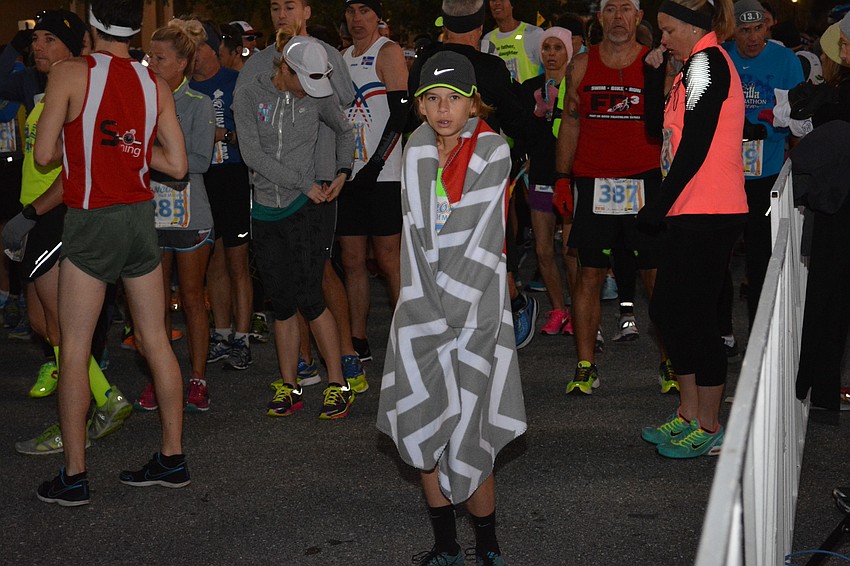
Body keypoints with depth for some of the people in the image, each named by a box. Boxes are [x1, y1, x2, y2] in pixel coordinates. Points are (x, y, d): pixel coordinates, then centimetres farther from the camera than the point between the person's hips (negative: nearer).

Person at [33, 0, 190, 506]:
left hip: (92, 221, -4)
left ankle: (74, 476, 4)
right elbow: (177, 165, 3)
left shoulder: (71, 73, -10)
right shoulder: (155, 84, 2)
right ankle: (173, 458, 18)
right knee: (156, 341, 11)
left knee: (75, 349, 2)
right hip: (141, 217, 5)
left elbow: (44, 155, -9)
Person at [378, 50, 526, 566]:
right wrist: (428, 308, -8)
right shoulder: (417, 151, 6)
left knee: (465, 443, -7)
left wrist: (448, 310, -13)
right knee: (423, 432, 5)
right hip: (423, 306, 4)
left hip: (476, 306, -4)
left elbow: (478, 242, -11)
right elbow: (418, 236, 1)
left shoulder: (493, 152, -6)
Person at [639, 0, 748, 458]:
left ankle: (710, 429, 8)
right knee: (666, 309, 14)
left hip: (709, 214, -10)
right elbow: (669, 133, 20)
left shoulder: (707, 64, -12)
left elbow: (694, 149, -18)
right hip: (693, 213, 10)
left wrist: (658, 208, -13)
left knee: (695, 316, -3)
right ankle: (689, 414, 24)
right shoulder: (699, 66, 20)